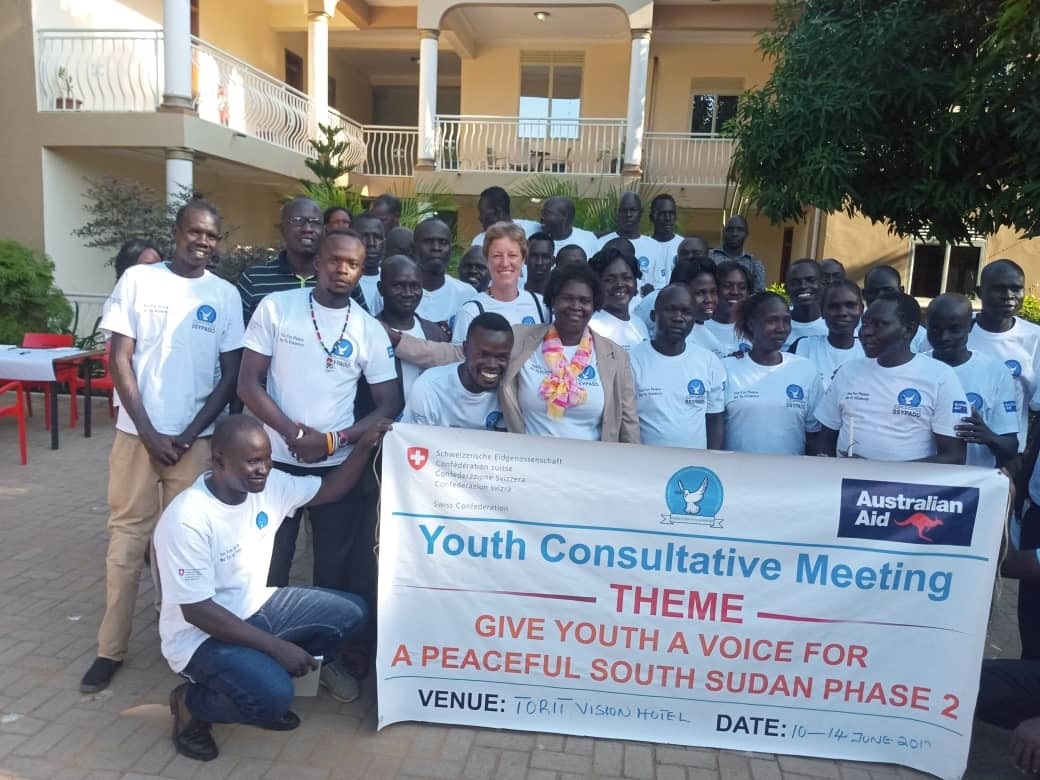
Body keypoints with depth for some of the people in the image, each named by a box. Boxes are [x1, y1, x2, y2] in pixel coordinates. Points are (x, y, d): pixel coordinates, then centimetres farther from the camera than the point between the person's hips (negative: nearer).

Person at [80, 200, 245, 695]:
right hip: (137, 433, 0)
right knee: (126, 539, 6)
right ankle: (111, 648, 18)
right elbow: (119, 360, -2)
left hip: (197, 439, 0)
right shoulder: (137, 280, 0)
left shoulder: (226, 296, 2)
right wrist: (150, 433, -8)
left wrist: (188, 435, -7)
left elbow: (230, 375, 2)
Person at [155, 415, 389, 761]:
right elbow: (197, 611, -27)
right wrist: (276, 646, -28)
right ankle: (192, 702, 1)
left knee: (351, 613, 0)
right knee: (273, 695, -30)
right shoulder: (187, 520, -28)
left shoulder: (268, 485, -7)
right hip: (202, 635, -7)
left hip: (258, 607, 7)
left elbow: (328, 490, 7)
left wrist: (364, 445, -9)